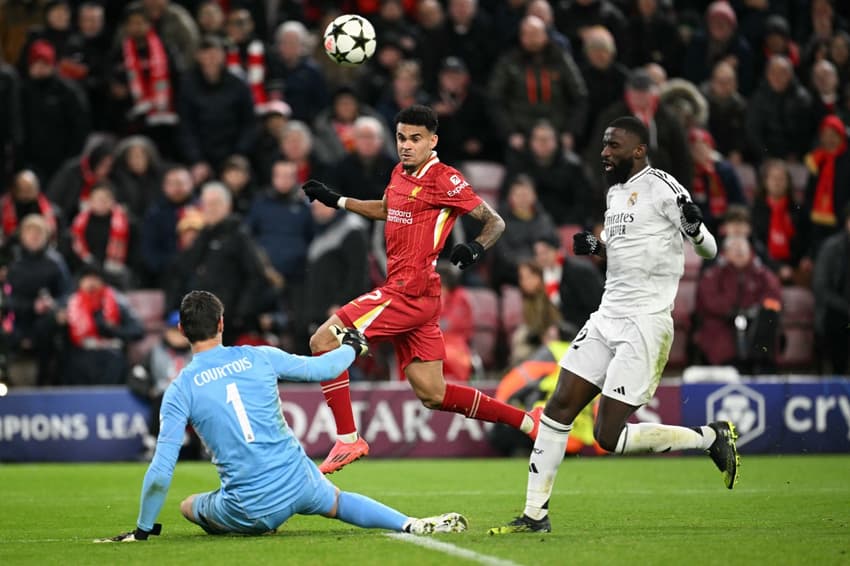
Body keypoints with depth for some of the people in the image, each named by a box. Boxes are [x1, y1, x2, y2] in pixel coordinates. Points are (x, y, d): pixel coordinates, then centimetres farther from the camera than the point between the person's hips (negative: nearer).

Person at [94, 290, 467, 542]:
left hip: (248, 510, -2)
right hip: (298, 483, 2)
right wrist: (350, 348, 38)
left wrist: (143, 530, 5)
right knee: (337, 501, 33)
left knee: (189, 506, 28)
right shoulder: (258, 358, 0)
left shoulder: (180, 390, -5)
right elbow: (321, 369, 15)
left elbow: (160, 473, -8)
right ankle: (411, 525, 11)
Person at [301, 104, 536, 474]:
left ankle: (347, 440, -7)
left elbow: (494, 221, -8)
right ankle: (527, 422, 16)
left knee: (323, 341, -10)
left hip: (411, 290, -9)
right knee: (432, 395, 9)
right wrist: (336, 201, 32)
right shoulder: (400, 174, 15)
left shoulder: (443, 180, -10)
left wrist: (476, 248, -27)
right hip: (404, 291, 9)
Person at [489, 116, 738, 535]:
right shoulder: (615, 191, 14)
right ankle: (535, 514, 7)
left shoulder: (661, 186, -11)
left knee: (609, 436, -10)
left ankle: (712, 438, 7)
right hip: (607, 317, 8)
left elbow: (708, 250, -10)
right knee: (559, 407, 1)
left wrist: (694, 228, -32)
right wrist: (595, 247, 9)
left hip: (646, 324, -8)